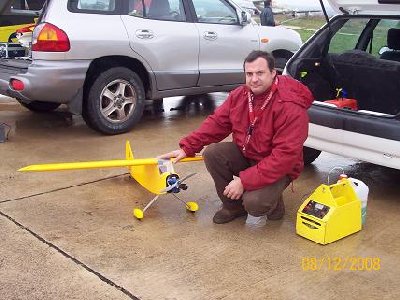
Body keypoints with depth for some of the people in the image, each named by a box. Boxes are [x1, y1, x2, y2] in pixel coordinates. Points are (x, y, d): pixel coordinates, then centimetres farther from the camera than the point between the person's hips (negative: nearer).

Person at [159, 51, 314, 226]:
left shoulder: (291, 107, -28)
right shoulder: (239, 95, -6)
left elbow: (285, 156, -32)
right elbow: (216, 123, 0)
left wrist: (244, 181, -33)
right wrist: (187, 148, -12)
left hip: (277, 169, -6)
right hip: (245, 154, 7)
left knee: (254, 202, -31)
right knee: (211, 153, -16)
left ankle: (272, 205, 9)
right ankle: (233, 206, 5)